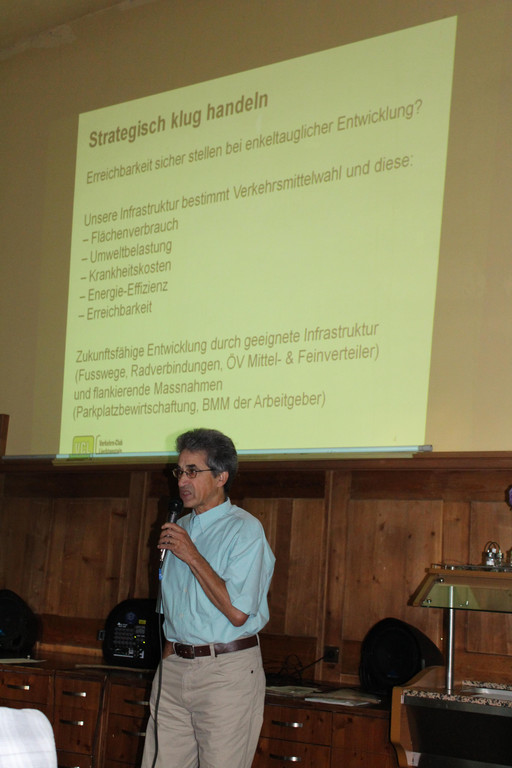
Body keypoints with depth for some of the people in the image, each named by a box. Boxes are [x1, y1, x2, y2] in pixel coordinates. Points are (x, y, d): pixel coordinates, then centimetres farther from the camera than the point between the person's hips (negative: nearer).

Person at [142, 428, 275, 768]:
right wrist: (169, 659, 14)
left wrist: (193, 557, -14)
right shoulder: (179, 528, 16)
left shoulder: (245, 530, -8)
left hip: (226, 668, -7)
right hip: (174, 667, 7)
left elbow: (237, 612, -17)